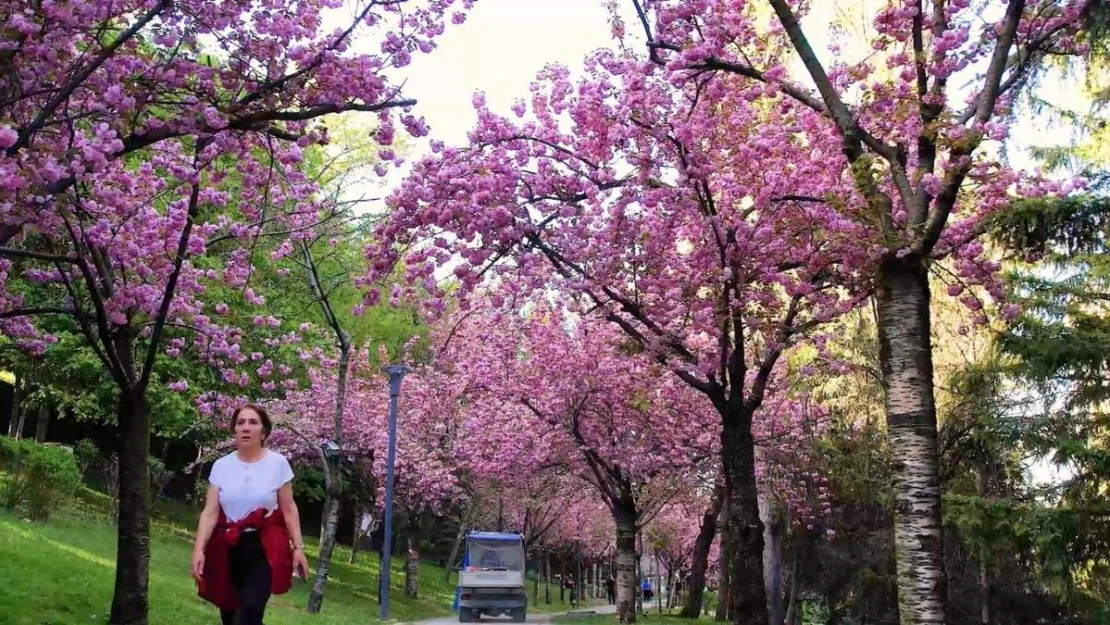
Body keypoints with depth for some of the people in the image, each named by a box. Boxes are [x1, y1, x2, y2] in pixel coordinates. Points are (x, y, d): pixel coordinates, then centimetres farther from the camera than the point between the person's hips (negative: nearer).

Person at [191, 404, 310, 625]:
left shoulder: (278, 463, -3)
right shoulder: (221, 466, 2)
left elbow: (289, 509, 1)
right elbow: (210, 512, -2)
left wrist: (298, 547, -4)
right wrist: (199, 549, -14)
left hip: (264, 549, -3)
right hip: (227, 549, 3)